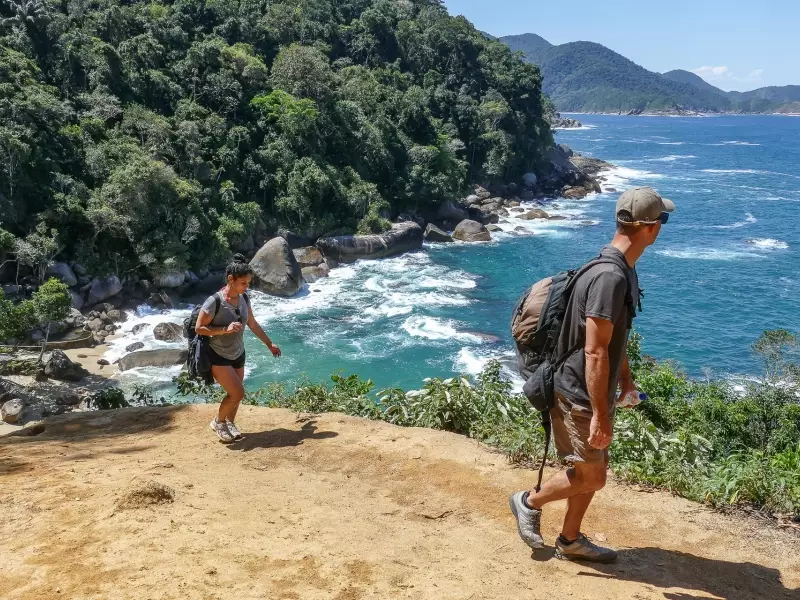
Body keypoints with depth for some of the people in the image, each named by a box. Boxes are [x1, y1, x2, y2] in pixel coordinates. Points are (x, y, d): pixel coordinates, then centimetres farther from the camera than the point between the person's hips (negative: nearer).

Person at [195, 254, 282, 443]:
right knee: (237, 393, -12)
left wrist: (270, 344, 16)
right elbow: (199, 328, -19)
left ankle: (230, 424, 37)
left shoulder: (243, 299, -4)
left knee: (234, 394, 13)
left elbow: (253, 324, 11)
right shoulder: (214, 301, -24)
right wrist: (225, 329, -29)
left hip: (237, 355, 6)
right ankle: (218, 422, 14)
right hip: (217, 356, -6)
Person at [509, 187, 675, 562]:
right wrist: (600, 414, -24)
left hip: (594, 392, 10)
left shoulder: (621, 268, 6)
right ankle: (529, 502, 22)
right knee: (590, 477, 2)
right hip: (580, 395, -10)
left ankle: (570, 541, 32)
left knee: (592, 473, 17)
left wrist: (625, 377, 28)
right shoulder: (610, 277, -27)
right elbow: (595, 353, -27)